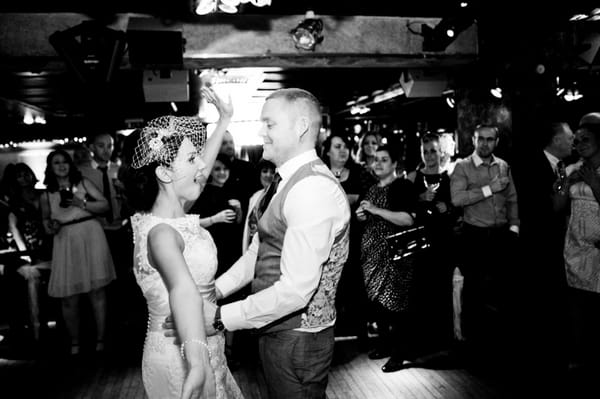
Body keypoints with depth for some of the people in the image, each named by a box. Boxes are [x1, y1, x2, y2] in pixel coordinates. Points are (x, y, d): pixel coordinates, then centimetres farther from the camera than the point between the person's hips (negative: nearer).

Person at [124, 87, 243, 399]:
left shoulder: (174, 213, -1)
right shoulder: (160, 232, -28)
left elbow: (200, 169, 16)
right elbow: (183, 289, -47)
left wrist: (224, 121, 20)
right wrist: (197, 365, -62)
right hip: (182, 358, -9)